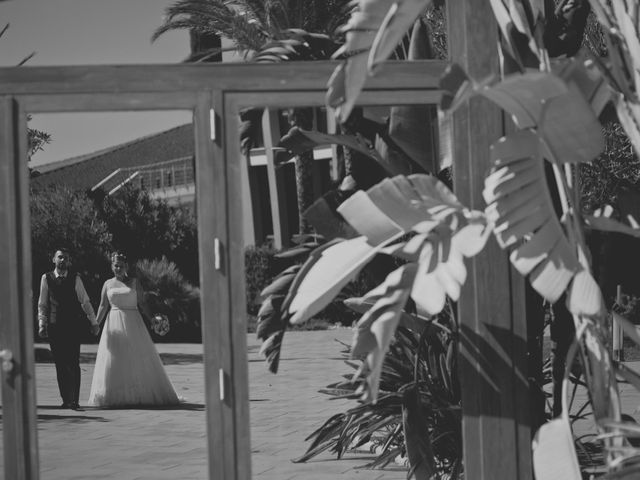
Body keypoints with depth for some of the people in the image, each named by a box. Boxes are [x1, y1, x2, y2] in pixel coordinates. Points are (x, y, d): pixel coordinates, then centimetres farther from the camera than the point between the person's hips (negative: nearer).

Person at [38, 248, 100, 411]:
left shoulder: (75, 278, 3)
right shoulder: (46, 278, 5)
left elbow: (85, 301, 8)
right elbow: (42, 304, 9)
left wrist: (94, 322, 8)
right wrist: (42, 324, 2)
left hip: (73, 325, -1)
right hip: (54, 327, 1)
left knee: (73, 363, -7)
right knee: (60, 364, 3)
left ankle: (74, 400, -8)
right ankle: (65, 399, 10)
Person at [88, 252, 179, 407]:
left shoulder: (134, 282, 4)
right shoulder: (108, 284, 8)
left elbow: (141, 304, 3)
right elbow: (103, 306, 7)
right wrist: (96, 323, -3)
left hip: (133, 324, -1)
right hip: (114, 323, 1)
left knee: (138, 359, -2)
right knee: (113, 360, -2)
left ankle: (144, 395, 4)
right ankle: (114, 398, 2)